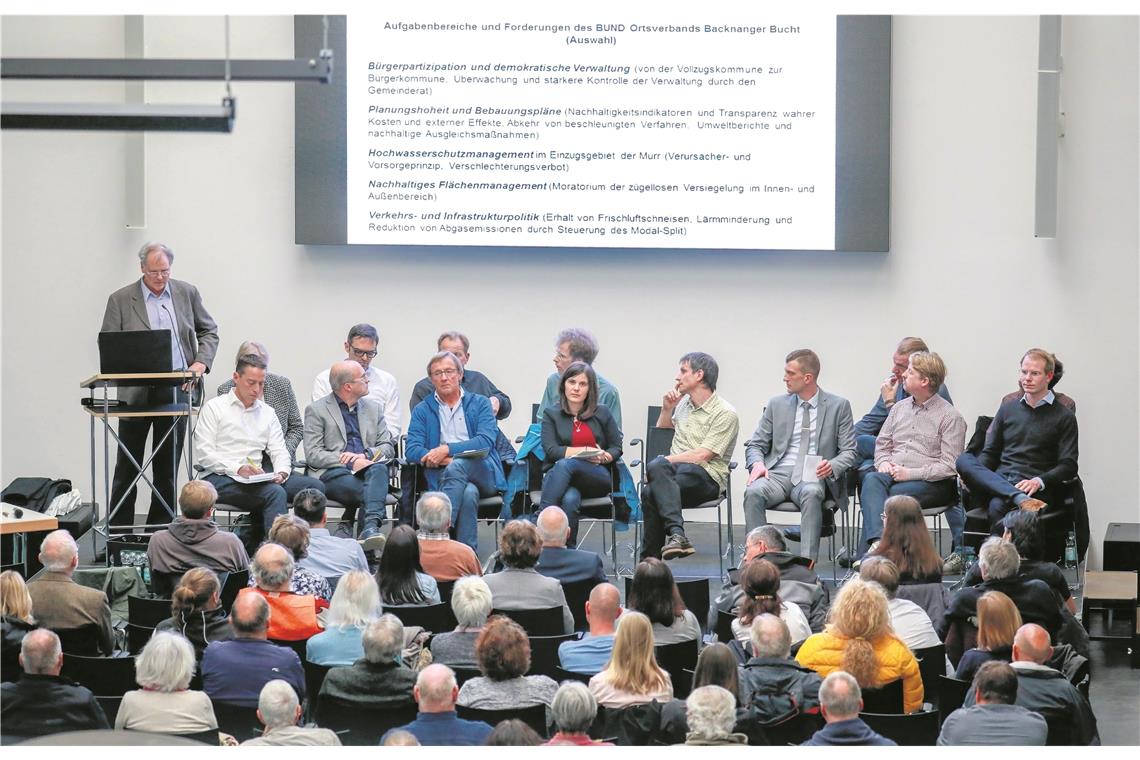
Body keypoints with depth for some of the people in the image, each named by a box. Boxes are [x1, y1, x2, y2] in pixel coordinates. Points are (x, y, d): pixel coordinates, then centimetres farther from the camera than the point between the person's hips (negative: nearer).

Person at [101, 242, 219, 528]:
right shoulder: (120, 300, 0)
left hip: (176, 389, 2)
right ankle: (118, 531, 10)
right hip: (136, 392, -2)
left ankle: (160, 529, 13)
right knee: (128, 463, 4)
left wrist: (201, 362, -3)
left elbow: (208, 331, 14)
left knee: (167, 464, 7)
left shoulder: (188, 293, 6)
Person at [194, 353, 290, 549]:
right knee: (275, 493, -32)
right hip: (219, 480, -4)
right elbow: (203, 454, -3)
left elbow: (279, 451, 17)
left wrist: (281, 472, -8)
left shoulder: (267, 413, 22)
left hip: (254, 481, 4)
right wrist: (237, 469, -16)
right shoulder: (214, 407, 6)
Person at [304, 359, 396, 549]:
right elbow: (313, 454, -3)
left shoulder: (373, 408, 21)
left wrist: (366, 455, -7)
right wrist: (349, 462, -15)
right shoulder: (316, 410, 7)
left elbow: (388, 447, 16)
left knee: (379, 469, -33)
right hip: (333, 472, -2)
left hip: (366, 467, 2)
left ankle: (370, 527, -51)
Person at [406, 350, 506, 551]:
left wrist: (447, 450, -16)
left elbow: (485, 442, -4)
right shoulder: (423, 410, 17)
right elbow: (412, 450, 2)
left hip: (484, 474, 0)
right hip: (443, 476, 0)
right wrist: (446, 460, -16)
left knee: (457, 466, -34)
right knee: (468, 493, -35)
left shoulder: (479, 404, 14)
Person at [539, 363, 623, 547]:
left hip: (597, 479, 0)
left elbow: (616, 448, 16)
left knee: (565, 464, -35)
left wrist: (603, 457, -8)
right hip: (558, 476, 0)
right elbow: (551, 450, -1)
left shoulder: (602, 414, 16)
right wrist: (586, 451, -9)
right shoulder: (551, 414, 12)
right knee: (569, 499, -39)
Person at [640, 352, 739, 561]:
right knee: (657, 467, -33)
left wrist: (666, 460, -11)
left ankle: (651, 558, -33)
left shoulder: (725, 414, -3)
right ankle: (677, 534, -43)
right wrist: (667, 409, 18)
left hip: (707, 476, -6)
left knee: (652, 492, -32)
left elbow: (702, 456, -12)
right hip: (675, 471, 6)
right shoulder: (683, 403, 20)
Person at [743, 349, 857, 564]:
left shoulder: (839, 406, 7)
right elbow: (755, 445, 15)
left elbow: (848, 451, 6)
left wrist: (833, 465, -18)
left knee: (811, 494, -39)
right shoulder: (777, 405, 15)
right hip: (779, 474, 2)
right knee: (753, 492, -32)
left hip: (813, 477, -2)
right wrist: (757, 463, -9)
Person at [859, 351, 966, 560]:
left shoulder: (950, 416, 0)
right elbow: (882, 443, 25)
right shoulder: (899, 408, 20)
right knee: (871, 480, -30)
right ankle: (878, 542, -48)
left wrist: (910, 474, -14)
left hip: (931, 483, -5)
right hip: (893, 474, 5)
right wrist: (883, 462, 1)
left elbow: (949, 466, -6)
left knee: (892, 494, -33)